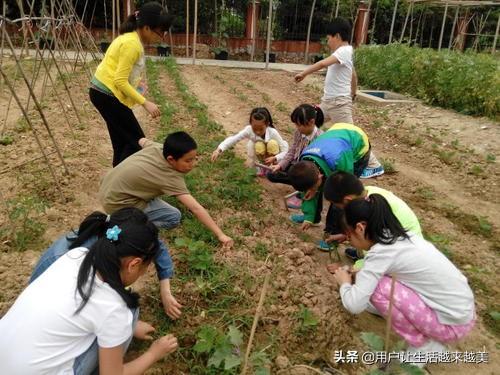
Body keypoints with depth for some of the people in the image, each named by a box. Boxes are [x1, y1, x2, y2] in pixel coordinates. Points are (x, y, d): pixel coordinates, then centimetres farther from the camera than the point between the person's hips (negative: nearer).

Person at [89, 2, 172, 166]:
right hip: (108, 95, -10)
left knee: (122, 140, 15)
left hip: (104, 92, 10)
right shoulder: (132, 44, -21)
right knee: (136, 141, -4)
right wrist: (145, 103, -22)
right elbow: (120, 82, -24)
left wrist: (137, 81, 7)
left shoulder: (132, 37, 10)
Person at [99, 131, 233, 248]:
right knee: (174, 217, -9)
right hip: (117, 202, -8)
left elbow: (142, 141, 18)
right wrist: (220, 234, -33)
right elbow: (195, 208, -32)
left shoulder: (157, 147, -6)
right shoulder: (171, 178, -27)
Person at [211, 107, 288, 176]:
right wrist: (219, 150, -53)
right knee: (250, 144, -30)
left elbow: (286, 151, -30)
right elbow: (233, 139, -38)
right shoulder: (249, 130, -31)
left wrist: (275, 158, -47)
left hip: (271, 156, -2)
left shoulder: (273, 132, -33)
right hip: (260, 155, 2)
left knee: (272, 143, -34)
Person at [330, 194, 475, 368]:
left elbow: (354, 305, -21)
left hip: (452, 323, -8)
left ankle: (424, 347, 2)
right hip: (461, 309, 8)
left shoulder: (381, 252, -22)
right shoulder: (402, 236, 2)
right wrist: (362, 272, 11)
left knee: (377, 288, -15)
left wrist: (344, 283, -2)